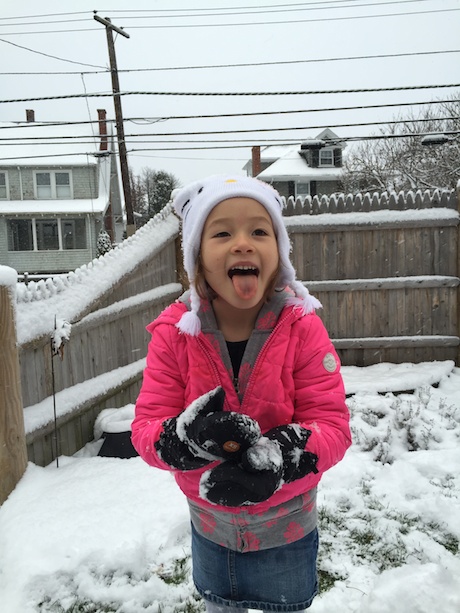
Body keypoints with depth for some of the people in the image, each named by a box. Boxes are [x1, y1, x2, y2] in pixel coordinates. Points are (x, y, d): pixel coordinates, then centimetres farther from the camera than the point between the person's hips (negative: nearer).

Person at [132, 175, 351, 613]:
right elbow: (146, 428, -18)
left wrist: (274, 460, -40)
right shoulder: (174, 331, -18)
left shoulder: (303, 328, -21)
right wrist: (191, 436, -40)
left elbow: (332, 426, -21)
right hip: (209, 526, 1)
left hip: (286, 529, -1)